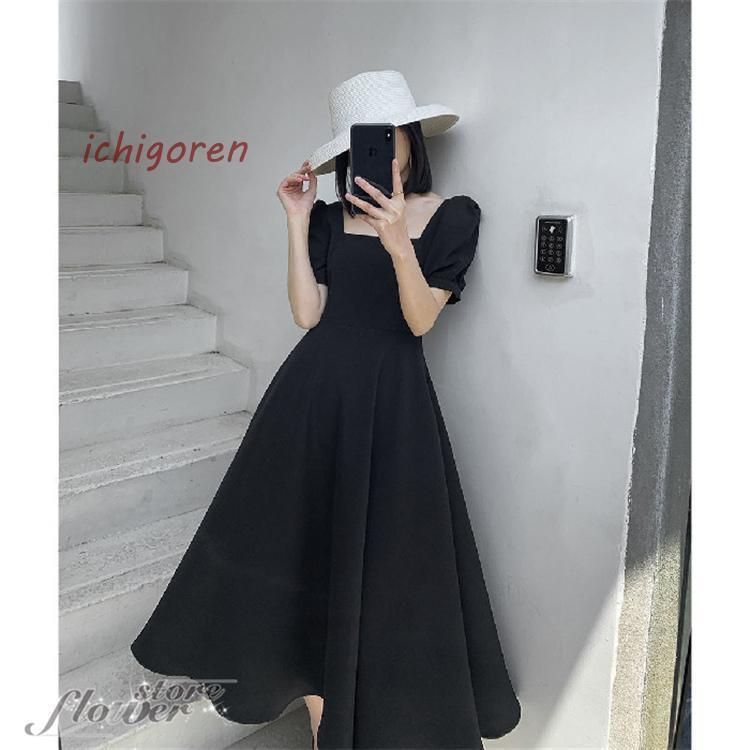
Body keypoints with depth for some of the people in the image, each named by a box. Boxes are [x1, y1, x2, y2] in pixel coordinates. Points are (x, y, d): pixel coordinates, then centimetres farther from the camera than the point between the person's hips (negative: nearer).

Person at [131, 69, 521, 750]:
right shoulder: (331, 217, 9)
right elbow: (308, 313, 1)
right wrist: (297, 222, -2)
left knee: (381, 556, 3)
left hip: (392, 399, -3)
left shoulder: (452, 217, 0)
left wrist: (398, 244, -25)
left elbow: (420, 319, -9)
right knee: (303, 545, 8)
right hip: (316, 388, 4)